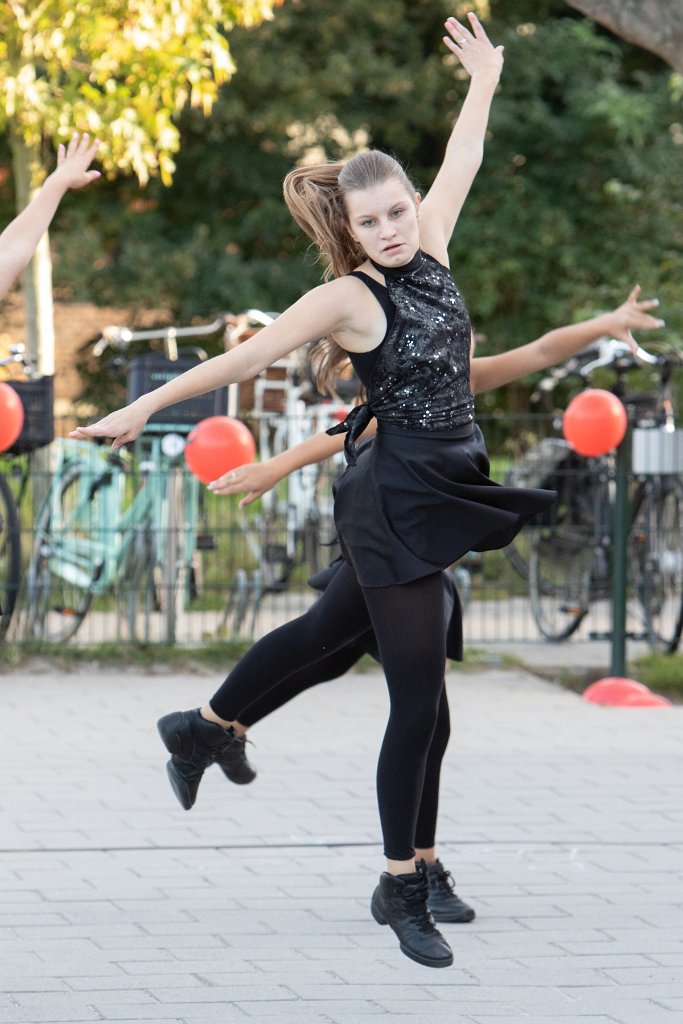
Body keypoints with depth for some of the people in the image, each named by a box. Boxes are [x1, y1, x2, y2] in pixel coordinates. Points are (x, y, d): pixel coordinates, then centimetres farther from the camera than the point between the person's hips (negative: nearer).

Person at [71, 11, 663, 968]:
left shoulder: (431, 249, 3)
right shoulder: (346, 297, -15)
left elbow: (461, 162, 18)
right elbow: (241, 359, -12)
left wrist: (485, 79, 29)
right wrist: (143, 407, -10)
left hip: (443, 492, 8)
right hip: (395, 501, -8)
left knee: (329, 627, 25)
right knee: (417, 701, -5)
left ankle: (202, 728, 47)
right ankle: (401, 889, 5)